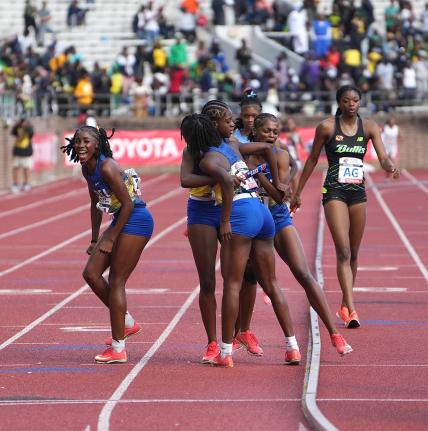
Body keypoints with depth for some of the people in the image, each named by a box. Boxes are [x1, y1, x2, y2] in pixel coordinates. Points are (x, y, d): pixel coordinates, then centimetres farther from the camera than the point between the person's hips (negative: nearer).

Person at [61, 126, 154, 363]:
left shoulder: (106, 168, -20)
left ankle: (118, 348, 0)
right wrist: (95, 239, 18)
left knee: (116, 282, -6)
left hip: (135, 221, -9)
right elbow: (97, 204, 19)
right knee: (91, 273, 6)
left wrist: (110, 239, -18)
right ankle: (127, 322, 20)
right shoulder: (87, 169, 7)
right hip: (120, 220, 9)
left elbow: (128, 203, -20)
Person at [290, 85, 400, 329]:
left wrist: (390, 167, -31)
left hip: (358, 192, 4)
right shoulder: (327, 127, -4)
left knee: (354, 254, 11)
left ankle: (344, 305, 26)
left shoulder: (369, 127, 3)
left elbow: (383, 157, -7)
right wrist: (298, 192, 9)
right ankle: (351, 310, -20)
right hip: (334, 192, -4)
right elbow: (312, 159, 5)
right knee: (343, 252, -14)